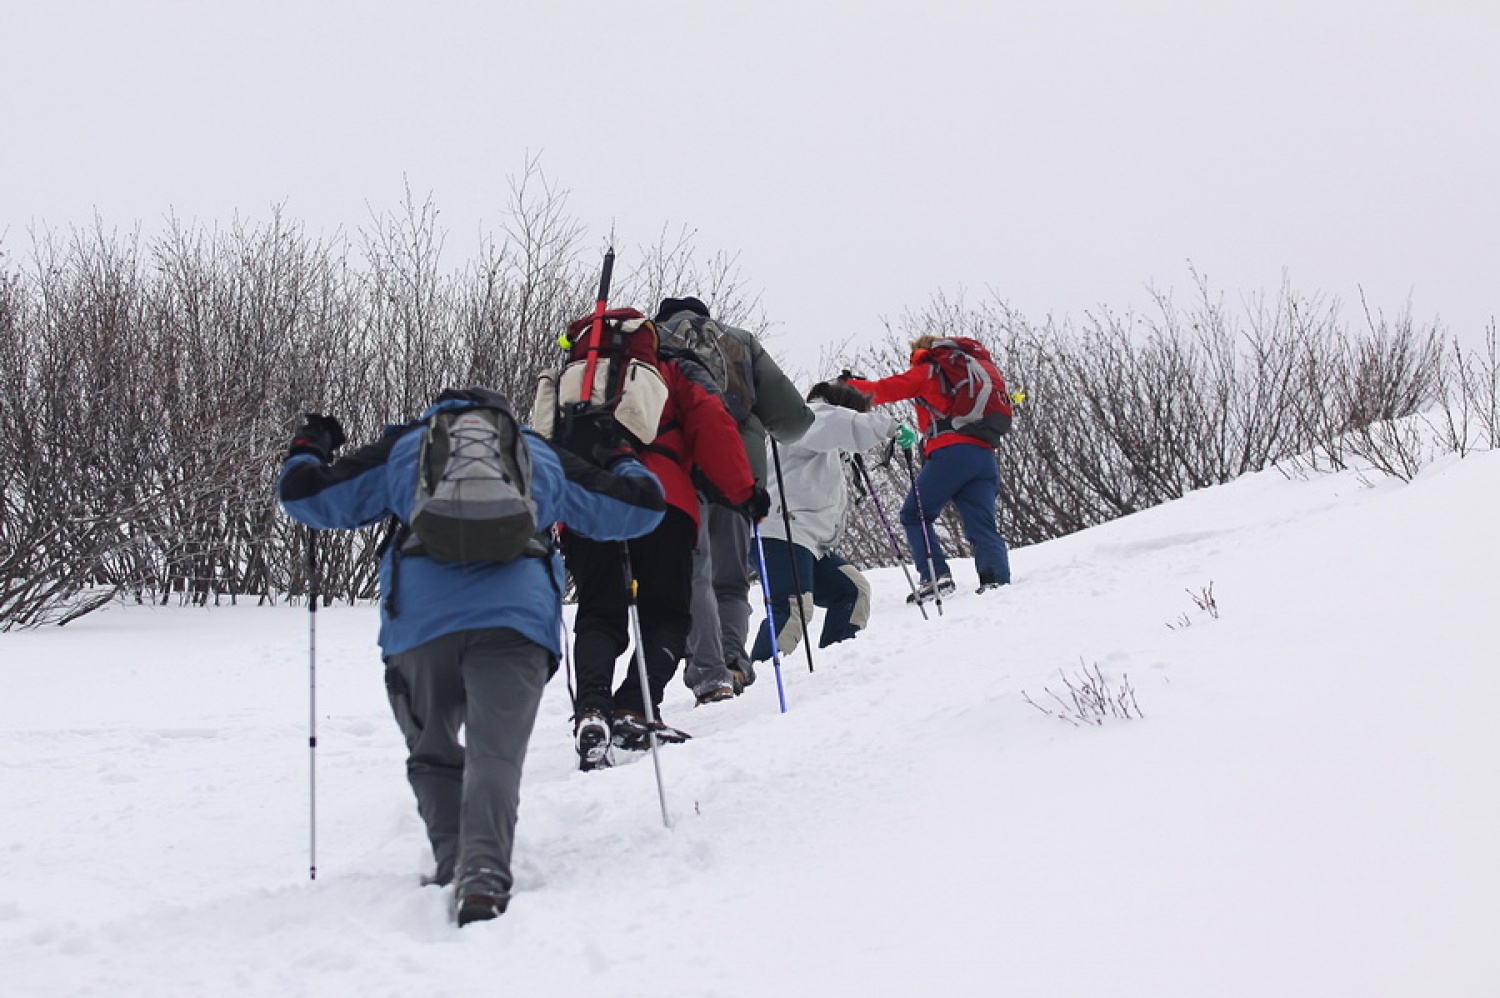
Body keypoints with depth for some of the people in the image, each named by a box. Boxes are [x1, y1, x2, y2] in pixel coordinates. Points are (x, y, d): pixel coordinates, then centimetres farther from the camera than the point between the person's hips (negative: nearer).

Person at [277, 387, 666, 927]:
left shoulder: (403, 447, 25)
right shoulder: (543, 455, 29)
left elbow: (307, 498, 23)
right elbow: (642, 506, 32)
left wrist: (307, 450, 45)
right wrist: (627, 466, 55)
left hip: (420, 621, 0)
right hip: (514, 619, 0)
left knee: (433, 754, 17)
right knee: (494, 756, -9)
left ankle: (454, 865, -1)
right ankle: (484, 875, -32)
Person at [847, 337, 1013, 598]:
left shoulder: (926, 371, 12)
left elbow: (884, 390, 7)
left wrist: (846, 385, 18)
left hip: (950, 452, -6)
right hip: (985, 455, 6)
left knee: (914, 516, 6)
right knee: (983, 526, -1)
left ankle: (936, 576, -11)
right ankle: (997, 580, -23)